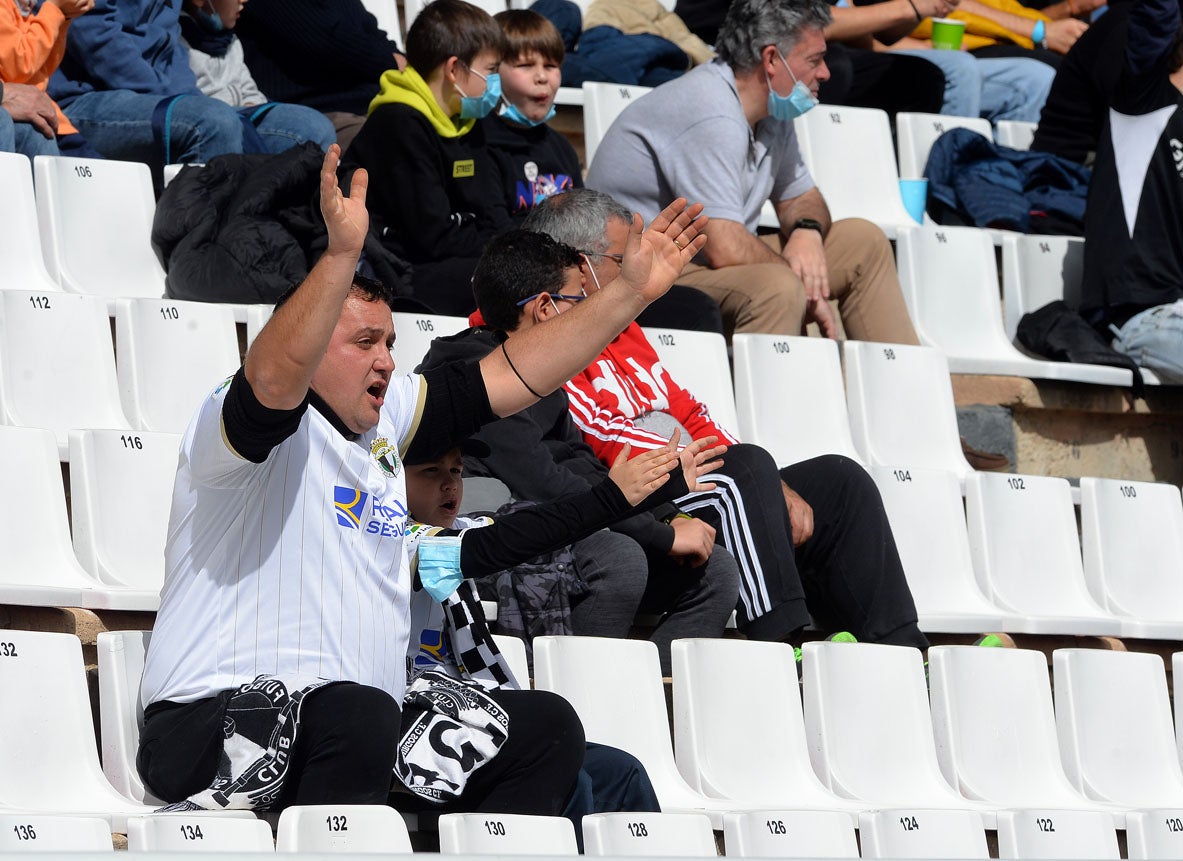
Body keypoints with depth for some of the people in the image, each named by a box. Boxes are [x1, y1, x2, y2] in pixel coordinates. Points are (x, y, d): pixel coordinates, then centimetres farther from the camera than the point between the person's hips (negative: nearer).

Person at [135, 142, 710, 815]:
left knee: (547, 728, -1)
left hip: (366, 727, 9)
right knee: (361, 716, -38)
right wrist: (343, 252, -43)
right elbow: (275, 375, -31)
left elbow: (508, 380, 20)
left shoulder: (381, 423, 17)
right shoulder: (253, 421, -7)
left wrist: (632, 292, 15)